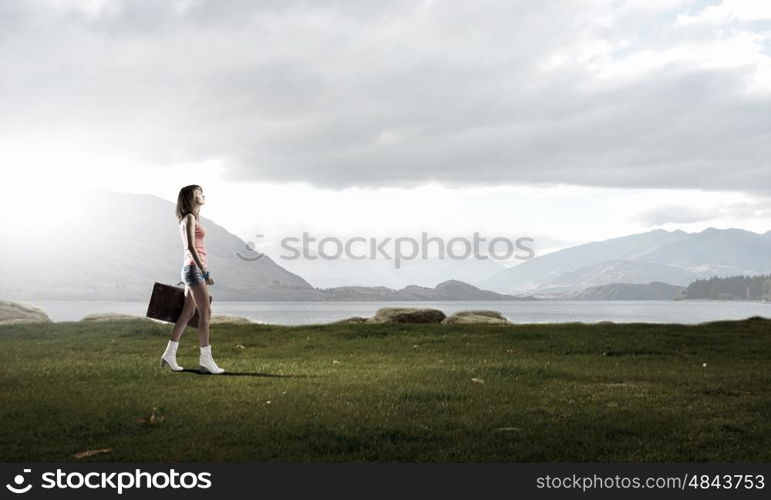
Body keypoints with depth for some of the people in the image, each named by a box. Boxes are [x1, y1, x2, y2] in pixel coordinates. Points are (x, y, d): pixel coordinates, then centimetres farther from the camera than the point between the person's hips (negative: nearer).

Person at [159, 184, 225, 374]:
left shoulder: (192, 219, 18)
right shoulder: (189, 218, -10)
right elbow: (190, 247, -19)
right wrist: (204, 271, -23)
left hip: (193, 269, 10)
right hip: (194, 268, -10)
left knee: (187, 314, 10)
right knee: (205, 313, -8)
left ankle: (170, 354, 15)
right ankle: (206, 359, -6)